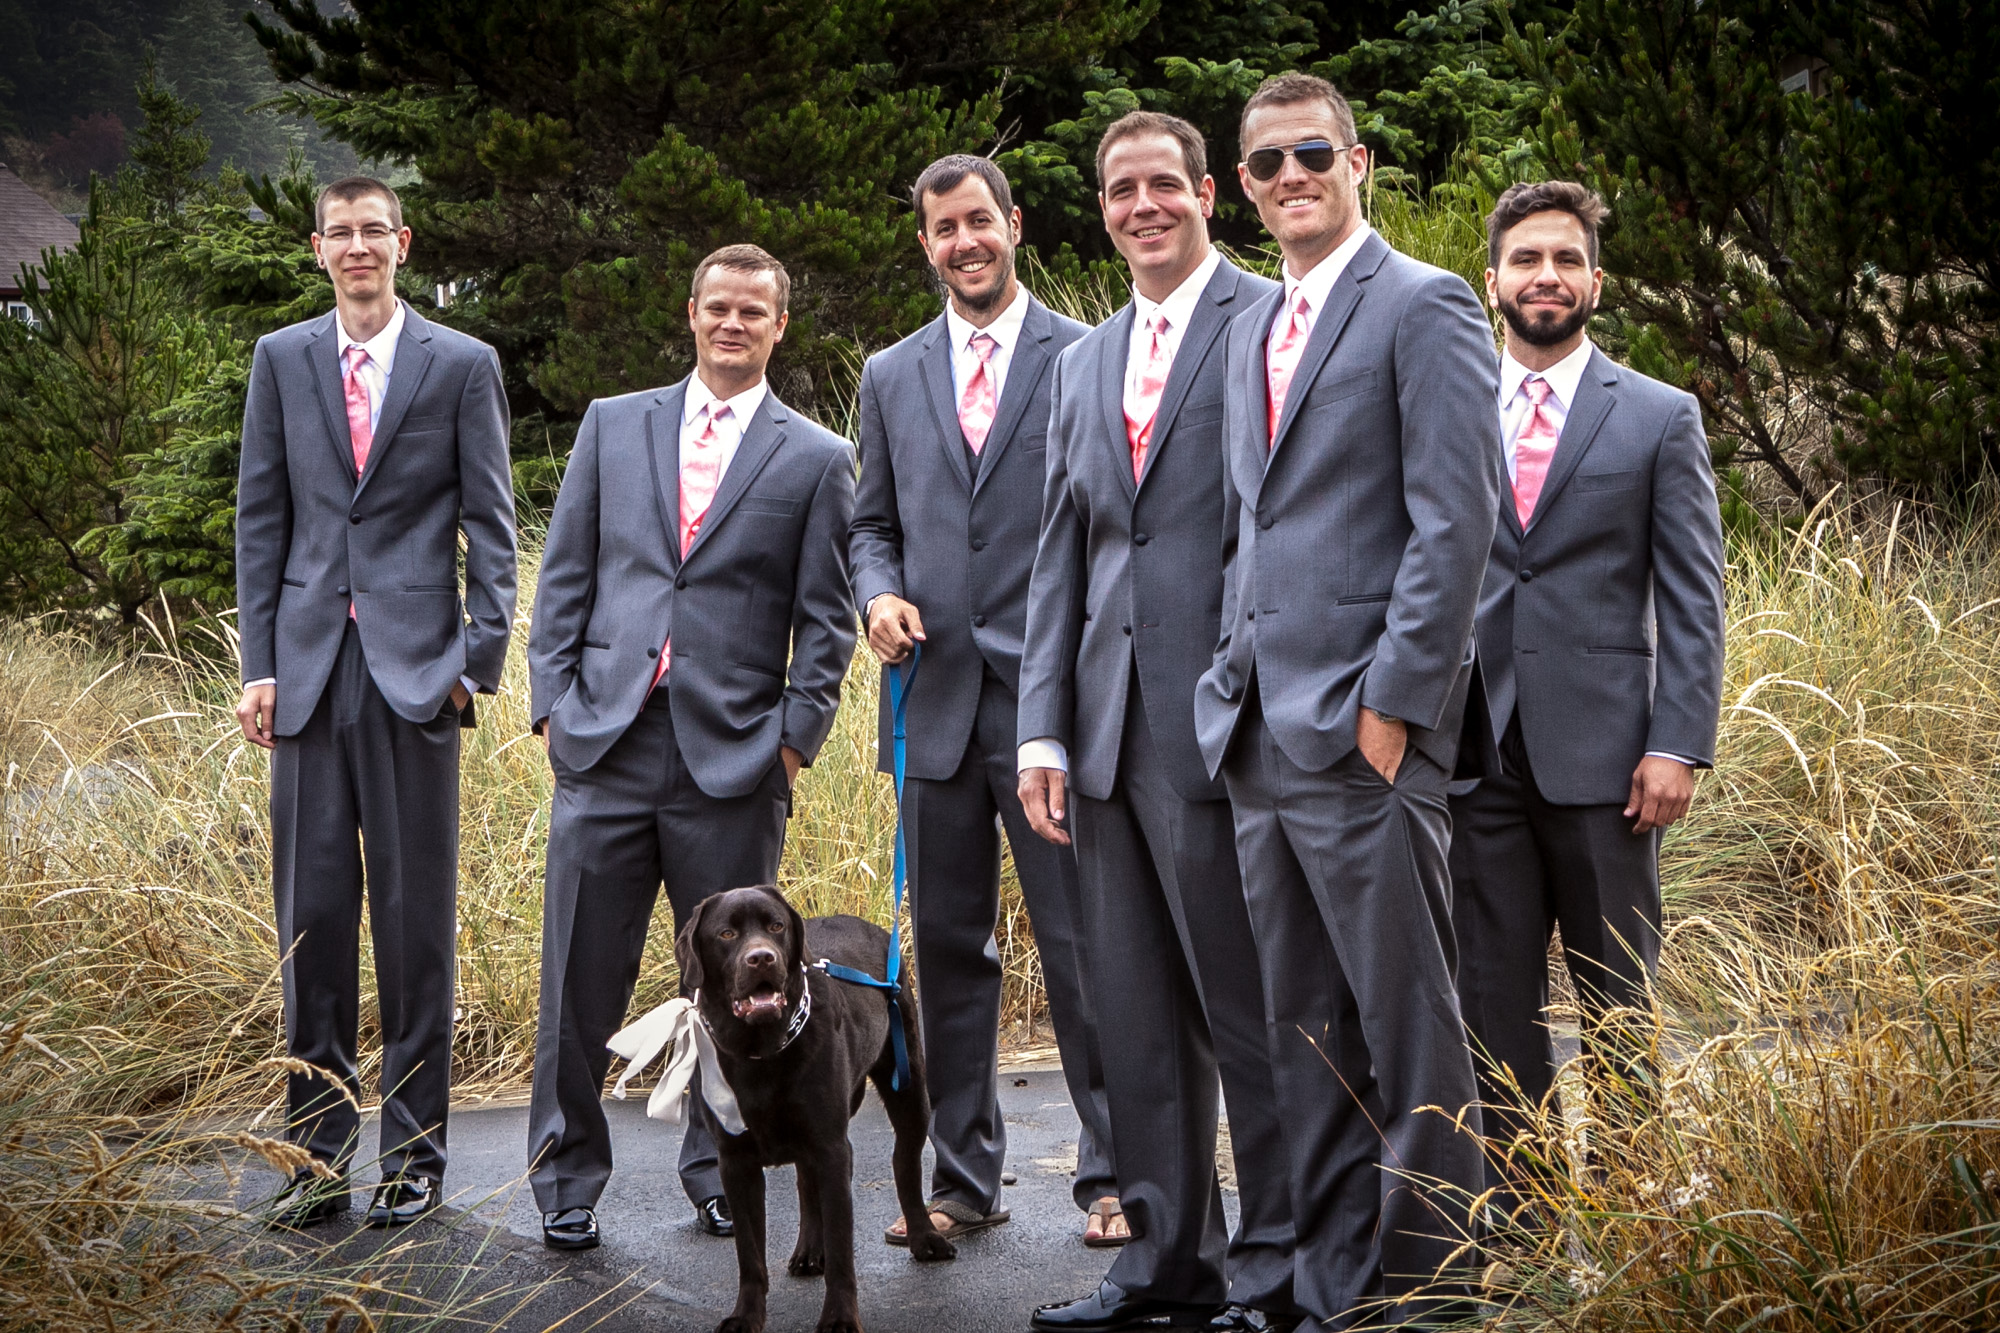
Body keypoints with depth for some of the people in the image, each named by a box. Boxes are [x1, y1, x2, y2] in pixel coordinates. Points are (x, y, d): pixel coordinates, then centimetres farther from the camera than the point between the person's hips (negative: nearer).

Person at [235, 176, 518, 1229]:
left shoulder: (462, 365, 5)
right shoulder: (281, 359, 11)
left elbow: (491, 524, 4)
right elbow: (262, 517, 11)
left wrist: (480, 659, -4)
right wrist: (259, 663, 4)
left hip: (416, 666, -2)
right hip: (309, 667, 2)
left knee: (417, 913, 1)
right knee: (312, 907, 3)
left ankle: (414, 1152, 10)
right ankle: (318, 1146, 12)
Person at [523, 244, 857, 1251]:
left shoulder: (816, 459, 8)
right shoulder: (613, 424, 13)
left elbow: (825, 621, 6)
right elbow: (564, 577, 12)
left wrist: (796, 737, -3)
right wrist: (551, 702, 3)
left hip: (733, 758, -1)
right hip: (605, 742, 1)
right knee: (581, 977, 2)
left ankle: (720, 1174, 22)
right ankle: (568, 1180, 15)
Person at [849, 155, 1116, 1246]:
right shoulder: (891, 376, 15)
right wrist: (878, 593, -3)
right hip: (935, 699, 4)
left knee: (1082, 940, -2)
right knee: (948, 943, 9)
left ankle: (1113, 1173, 9)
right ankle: (963, 1178, 19)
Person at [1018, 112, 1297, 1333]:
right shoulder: (1083, 366, 20)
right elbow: (1061, 561, 18)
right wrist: (1042, 729, 10)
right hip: (1110, 728, 7)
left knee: (1249, 1006, -2)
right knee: (1137, 1013, 11)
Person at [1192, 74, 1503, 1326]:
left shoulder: (1424, 307, -5)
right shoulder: (1254, 328, 19)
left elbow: (1457, 520, -12)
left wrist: (1391, 699, -16)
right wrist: (1242, 685, 14)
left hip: (1363, 731, -8)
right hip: (1262, 738, 8)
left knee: (1409, 1029, -2)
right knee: (1305, 1030, 12)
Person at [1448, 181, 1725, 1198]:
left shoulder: (1660, 419, 6)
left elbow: (1692, 598, 2)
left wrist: (1679, 744, -8)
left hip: (1600, 752, -2)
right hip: (1476, 754, 2)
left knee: (1618, 1000, 3)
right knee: (1493, 1001, 5)